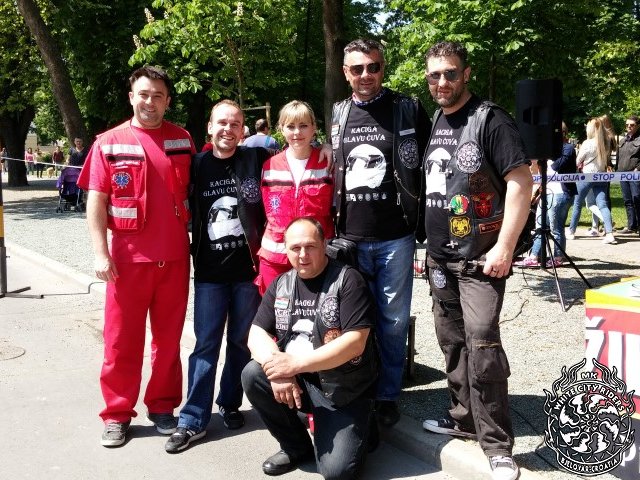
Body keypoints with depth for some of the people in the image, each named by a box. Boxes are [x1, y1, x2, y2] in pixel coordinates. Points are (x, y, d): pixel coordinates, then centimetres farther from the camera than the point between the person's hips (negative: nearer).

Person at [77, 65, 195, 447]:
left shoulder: (183, 140, 6)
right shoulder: (109, 143, 0)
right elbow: (96, 202, -2)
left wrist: (196, 242, 7)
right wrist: (101, 253, -10)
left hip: (175, 256, 2)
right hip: (128, 257, -2)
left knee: (169, 337, 10)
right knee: (122, 339, 5)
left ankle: (163, 407, 24)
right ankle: (118, 414, 17)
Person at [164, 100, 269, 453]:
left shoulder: (258, 160, -1)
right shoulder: (196, 165, 4)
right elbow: (185, 211, 12)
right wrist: (191, 252, 7)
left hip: (248, 269, 0)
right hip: (209, 272, 1)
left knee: (242, 342, 10)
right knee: (205, 345, 2)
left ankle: (230, 404, 28)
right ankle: (193, 420, 9)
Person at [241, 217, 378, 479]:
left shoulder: (348, 280, -12)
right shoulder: (281, 285, 5)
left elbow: (355, 342, -21)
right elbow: (256, 334, -2)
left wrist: (296, 364, -25)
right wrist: (278, 369, -23)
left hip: (346, 391, -5)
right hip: (297, 382, 5)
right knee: (252, 375, -20)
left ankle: (359, 428, 16)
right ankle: (296, 446, 3)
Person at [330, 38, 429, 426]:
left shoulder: (408, 109, -1)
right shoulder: (337, 116, 9)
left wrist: (425, 223, -2)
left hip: (395, 238, -3)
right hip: (349, 238, 3)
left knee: (393, 320, 5)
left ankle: (388, 396, 20)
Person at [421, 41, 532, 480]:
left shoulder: (490, 119, -9)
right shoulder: (433, 123, 11)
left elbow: (521, 182, -15)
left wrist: (505, 247, -21)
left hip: (480, 257, -7)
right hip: (439, 256, 7)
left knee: (482, 344, -10)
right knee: (452, 342, 14)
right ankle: (465, 418, 29)